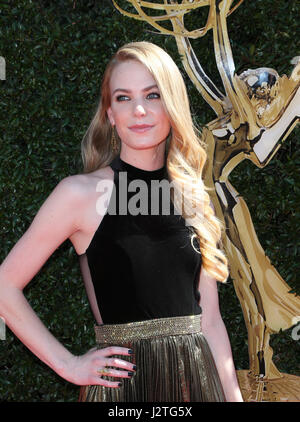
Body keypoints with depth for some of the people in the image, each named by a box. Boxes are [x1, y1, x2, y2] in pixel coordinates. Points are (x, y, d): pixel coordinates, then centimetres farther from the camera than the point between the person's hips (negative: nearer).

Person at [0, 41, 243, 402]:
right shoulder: (81, 193, -7)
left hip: (197, 378, 4)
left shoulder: (192, 198, 6)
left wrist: (233, 396, 3)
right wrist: (68, 365, -8)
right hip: (122, 383, -4)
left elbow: (209, 321, 8)